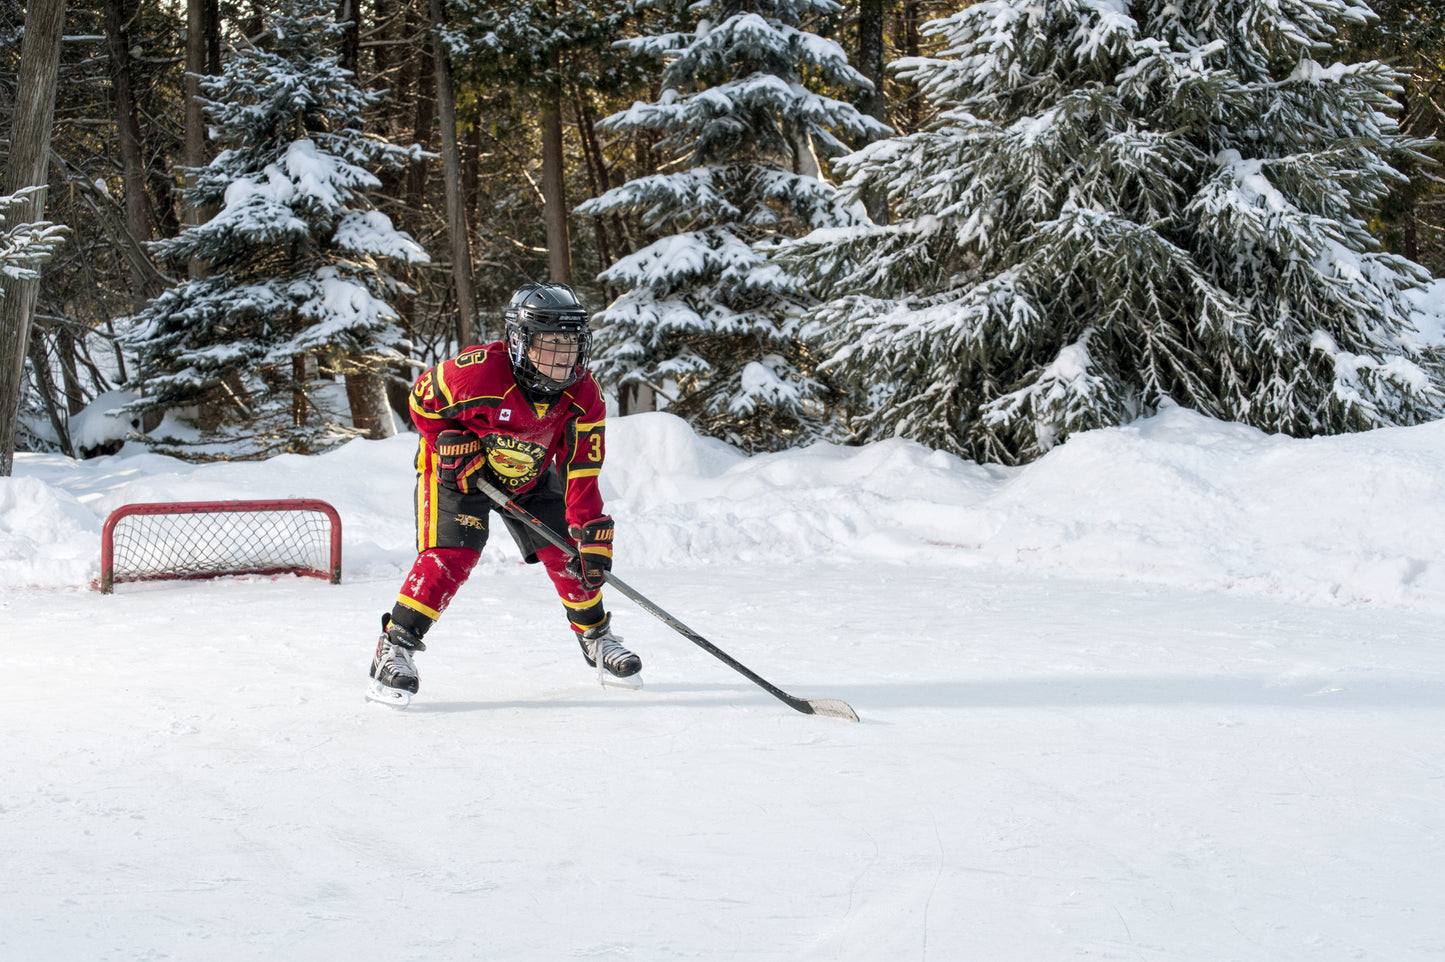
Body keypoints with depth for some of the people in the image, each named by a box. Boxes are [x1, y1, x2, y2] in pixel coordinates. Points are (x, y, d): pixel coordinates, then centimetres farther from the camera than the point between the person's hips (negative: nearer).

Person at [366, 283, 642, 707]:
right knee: (450, 556, -22)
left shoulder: (583, 397, -21)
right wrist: (450, 442, -24)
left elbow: (581, 474, -18)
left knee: (566, 553, -3)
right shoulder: (478, 372, -35)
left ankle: (597, 640, 20)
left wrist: (593, 535, -25)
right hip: (459, 469, -4)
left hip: (530, 476, 4)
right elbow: (421, 398, -15)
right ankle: (395, 648, -13)